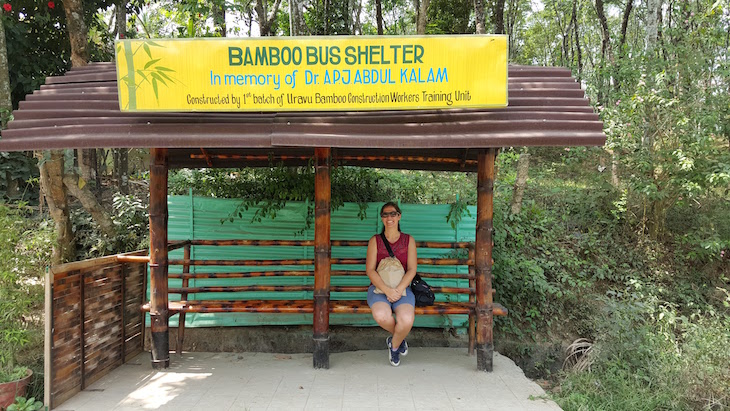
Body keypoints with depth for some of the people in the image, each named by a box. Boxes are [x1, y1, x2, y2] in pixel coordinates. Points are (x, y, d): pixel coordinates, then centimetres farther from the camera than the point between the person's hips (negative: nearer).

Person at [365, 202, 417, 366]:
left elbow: (412, 269, 1)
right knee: (381, 316, -33)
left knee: (406, 319, -31)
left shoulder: (408, 240, 9)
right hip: (378, 287, 0)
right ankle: (399, 338, 4)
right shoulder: (375, 241, 6)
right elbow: (370, 270, -3)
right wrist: (387, 290, -18)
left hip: (402, 288, 0)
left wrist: (398, 289, -16)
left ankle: (394, 344, 5)